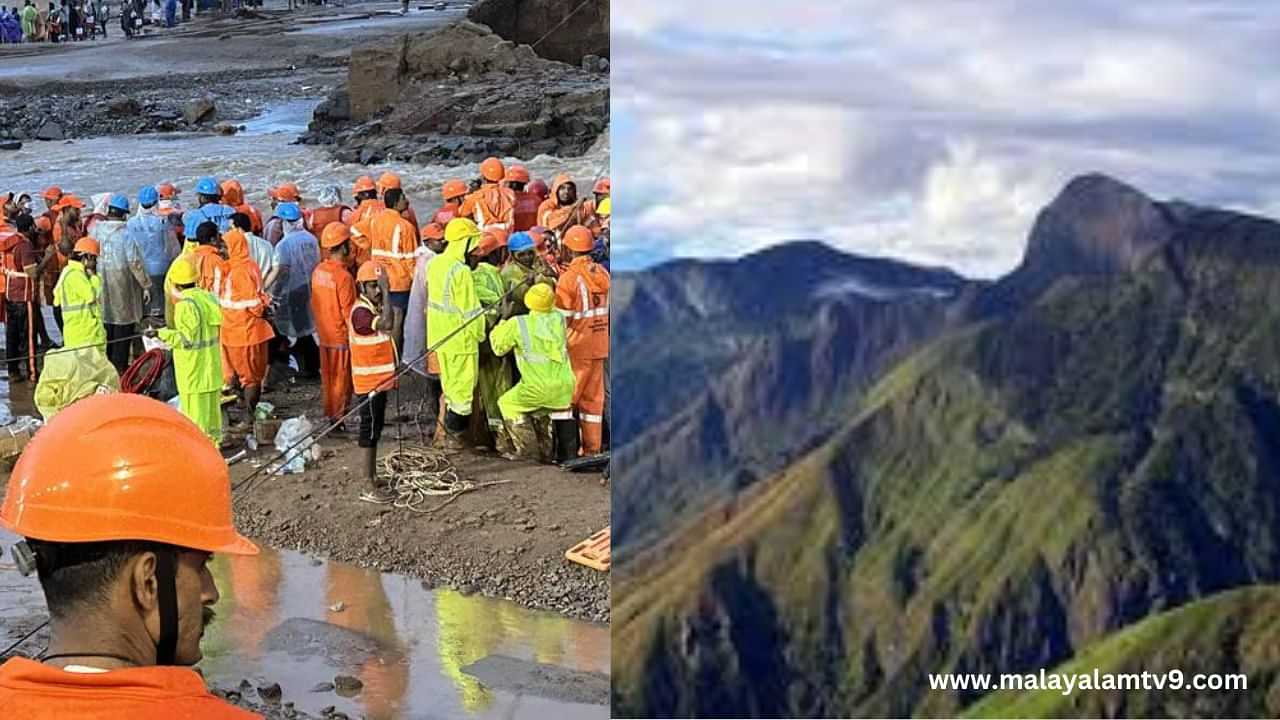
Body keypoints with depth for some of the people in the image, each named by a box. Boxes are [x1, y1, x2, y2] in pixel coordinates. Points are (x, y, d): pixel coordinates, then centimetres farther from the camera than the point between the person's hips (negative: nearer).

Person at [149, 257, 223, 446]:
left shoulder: (185, 304, -19)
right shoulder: (208, 297, 4)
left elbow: (187, 339, -21)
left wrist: (161, 334, -14)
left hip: (194, 366, -8)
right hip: (211, 361, 8)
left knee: (195, 406, 1)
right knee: (211, 401, 17)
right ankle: (213, 438, 27)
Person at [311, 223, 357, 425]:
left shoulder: (318, 271, 0)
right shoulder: (344, 276, -22)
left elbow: (314, 304, 9)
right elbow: (349, 313, -19)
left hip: (323, 334, 7)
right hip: (341, 336, -7)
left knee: (327, 378, 18)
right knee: (342, 380, 5)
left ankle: (329, 415, 28)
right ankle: (338, 419, 12)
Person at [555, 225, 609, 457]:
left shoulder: (569, 278, -15)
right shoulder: (602, 273, 5)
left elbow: (561, 319, -13)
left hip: (577, 346, -6)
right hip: (600, 344, 6)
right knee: (594, 397, 12)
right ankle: (593, 449, 18)